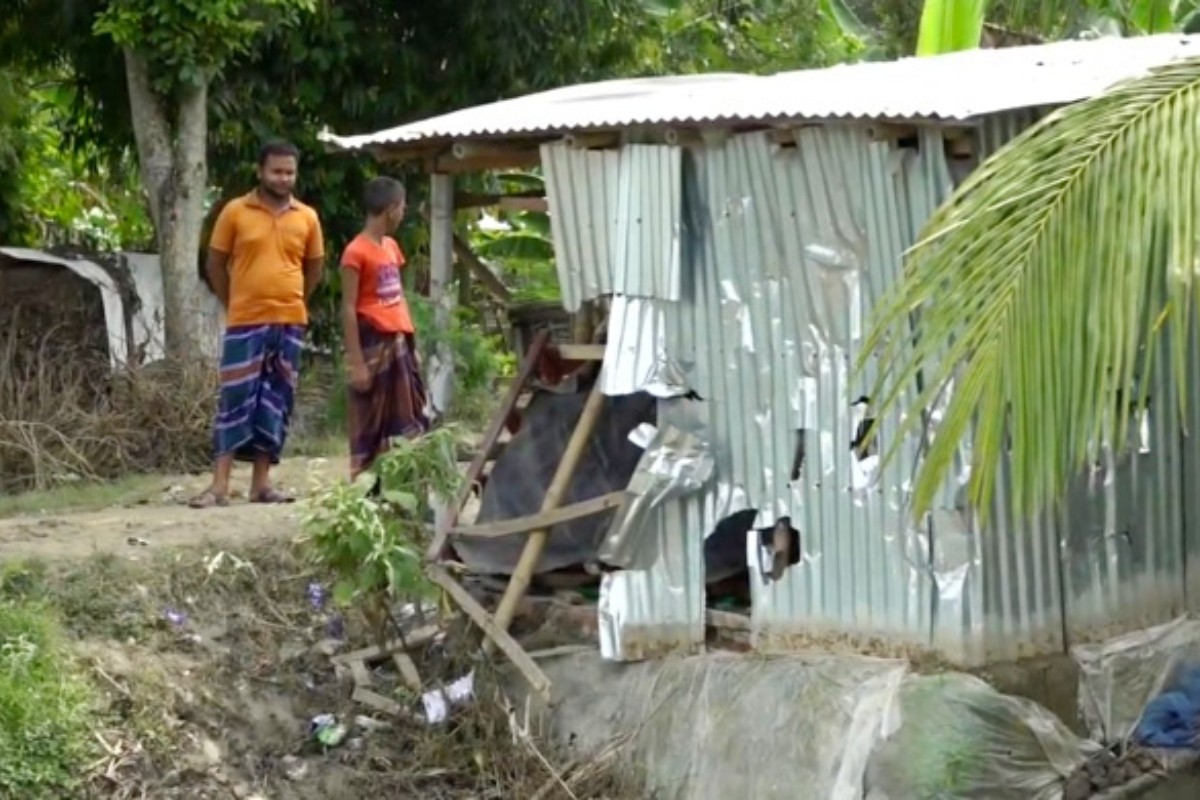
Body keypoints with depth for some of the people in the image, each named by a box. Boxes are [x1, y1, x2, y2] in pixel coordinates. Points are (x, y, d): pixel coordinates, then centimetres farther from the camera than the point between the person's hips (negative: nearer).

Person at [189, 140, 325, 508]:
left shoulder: (307, 217, 6)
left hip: (290, 323, 3)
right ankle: (220, 485, -5)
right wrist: (234, 305, 5)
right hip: (246, 323, -3)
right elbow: (215, 264, 4)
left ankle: (261, 482, 13)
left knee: (276, 401, 6)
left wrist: (291, 301, 13)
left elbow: (314, 269, 18)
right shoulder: (235, 211, -2)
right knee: (236, 399, -5)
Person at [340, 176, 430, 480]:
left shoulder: (391, 247, 14)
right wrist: (356, 362, -17)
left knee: (410, 421, 8)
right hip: (374, 344, -8)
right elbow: (348, 309, -13)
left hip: (399, 342, 8)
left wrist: (412, 345, 15)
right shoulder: (356, 252, -11)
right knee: (369, 425, -3)